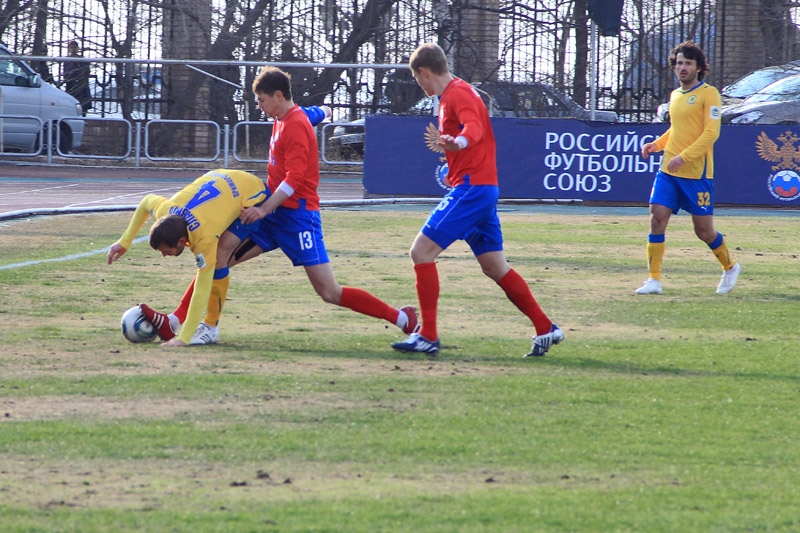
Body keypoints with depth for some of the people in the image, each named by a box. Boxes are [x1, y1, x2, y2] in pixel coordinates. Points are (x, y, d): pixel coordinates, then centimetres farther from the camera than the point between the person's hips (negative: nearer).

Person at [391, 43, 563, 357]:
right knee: (495, 267, 13)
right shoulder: (454, 93, 20)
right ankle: (545, 329, 16)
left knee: (422, 251, -13)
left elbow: (475, 127, -30)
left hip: (471, 187, -10)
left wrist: (459, 142, -51)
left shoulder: (457, 93, -11)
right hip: (483, 188, 10)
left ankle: (427, 336, -16)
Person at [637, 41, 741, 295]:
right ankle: (654, 279, -6)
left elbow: (711, 132, -15)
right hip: (668, 170, 6)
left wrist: (684, 157, -23)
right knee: (657, 219, -9)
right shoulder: (675, 95, 15)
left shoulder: (708, 93, -7)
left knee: (703, 230, 1)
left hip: (697, 173, -6)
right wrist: (656, 144, 11)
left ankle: (730, 267, 27)